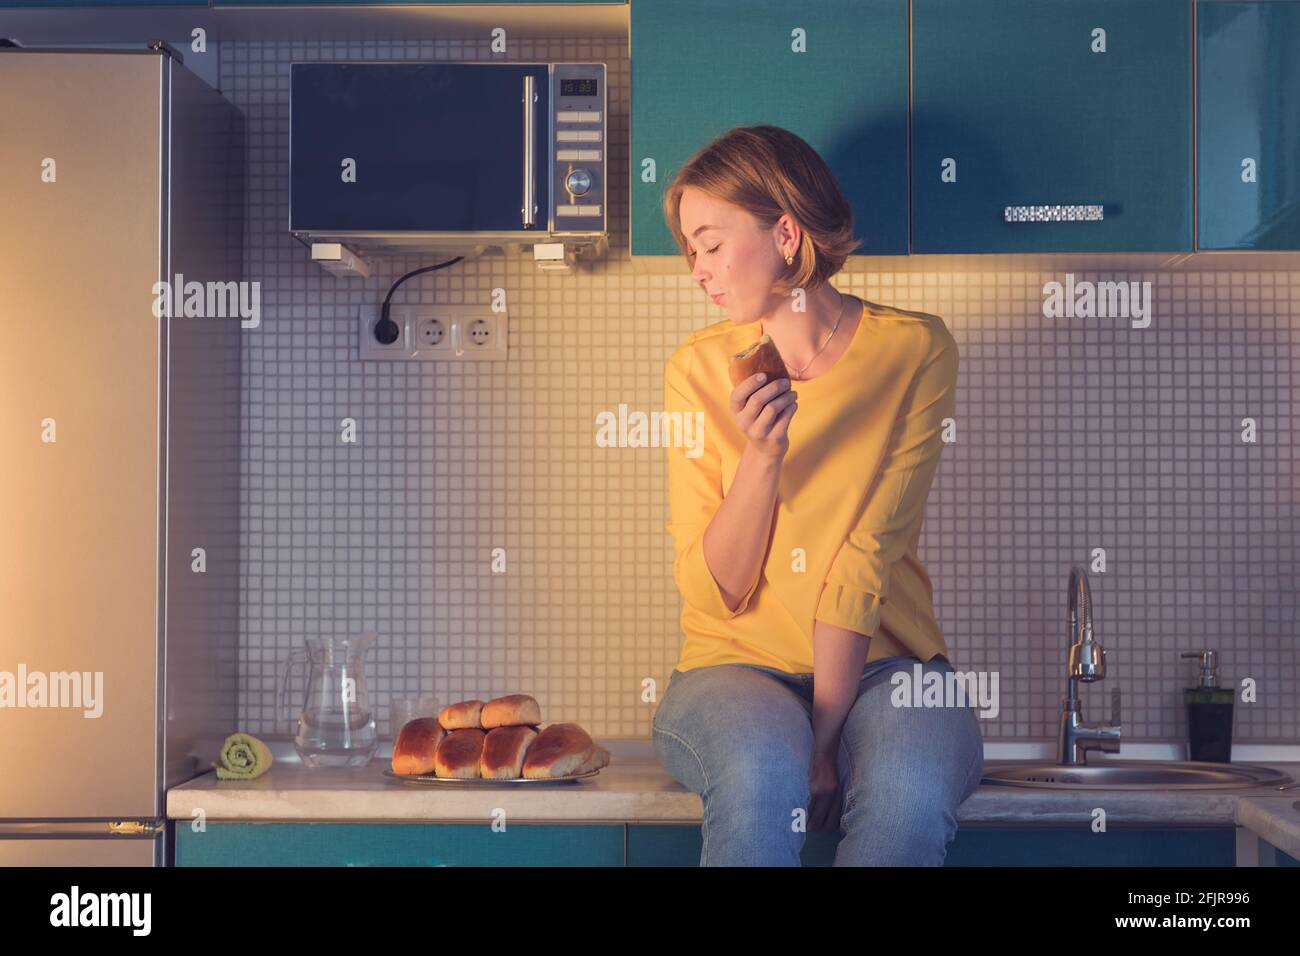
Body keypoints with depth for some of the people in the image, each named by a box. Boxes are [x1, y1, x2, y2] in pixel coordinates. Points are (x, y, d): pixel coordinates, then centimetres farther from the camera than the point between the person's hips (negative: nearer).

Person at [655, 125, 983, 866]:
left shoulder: (915, 351, -3)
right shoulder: (700, 367, 1)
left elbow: (870, 559, -11)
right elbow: (714, 592, -3)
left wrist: (823, 739, -18)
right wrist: (762, 455, -19)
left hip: (879, 660, 0)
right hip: (740, 665, 1)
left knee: (910, 787, -33)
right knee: (761, 772, -34)